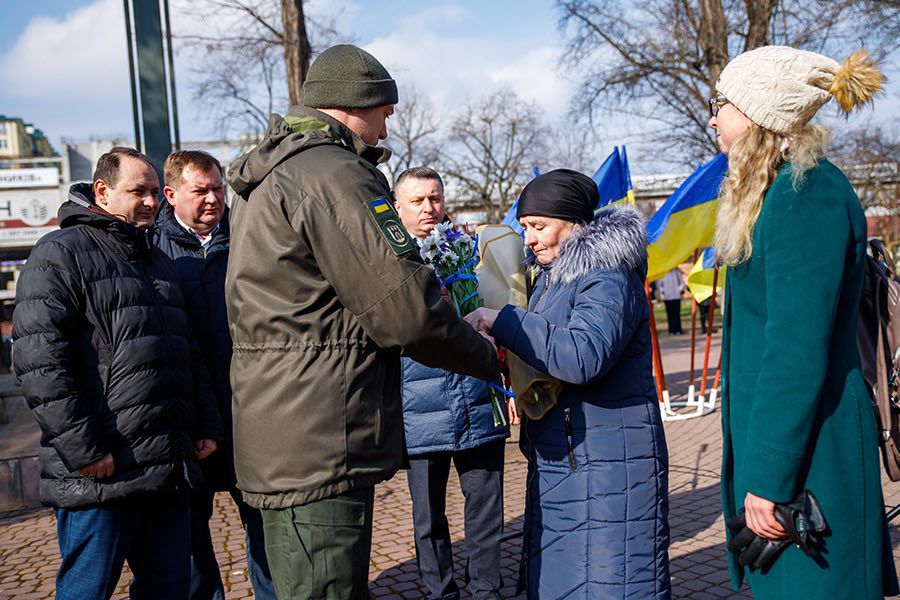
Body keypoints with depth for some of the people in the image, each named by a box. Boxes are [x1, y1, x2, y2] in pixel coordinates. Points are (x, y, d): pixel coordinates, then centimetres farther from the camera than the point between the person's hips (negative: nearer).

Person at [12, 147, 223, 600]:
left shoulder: (158, 261, 21)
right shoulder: (61, 253, -5)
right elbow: (40, 362, -15)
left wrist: (206, 425, 16)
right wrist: (84, 450, -18)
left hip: (169, 471, 7)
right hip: (100, 476, -7)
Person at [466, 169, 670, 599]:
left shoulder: (608, 279, -15)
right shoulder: (552, 275, 15)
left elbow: (584, 357, -30)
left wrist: (499, 321, -25)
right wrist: (496, 348, -1)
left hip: (608, 464, -9)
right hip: (558, 462, 9)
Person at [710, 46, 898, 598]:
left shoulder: (807, 192, -18)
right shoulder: (783, 186, 14)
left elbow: (798, 346, -23)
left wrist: (768, 476, -21)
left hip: (807, 447, -10)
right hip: (773, 426, 10)